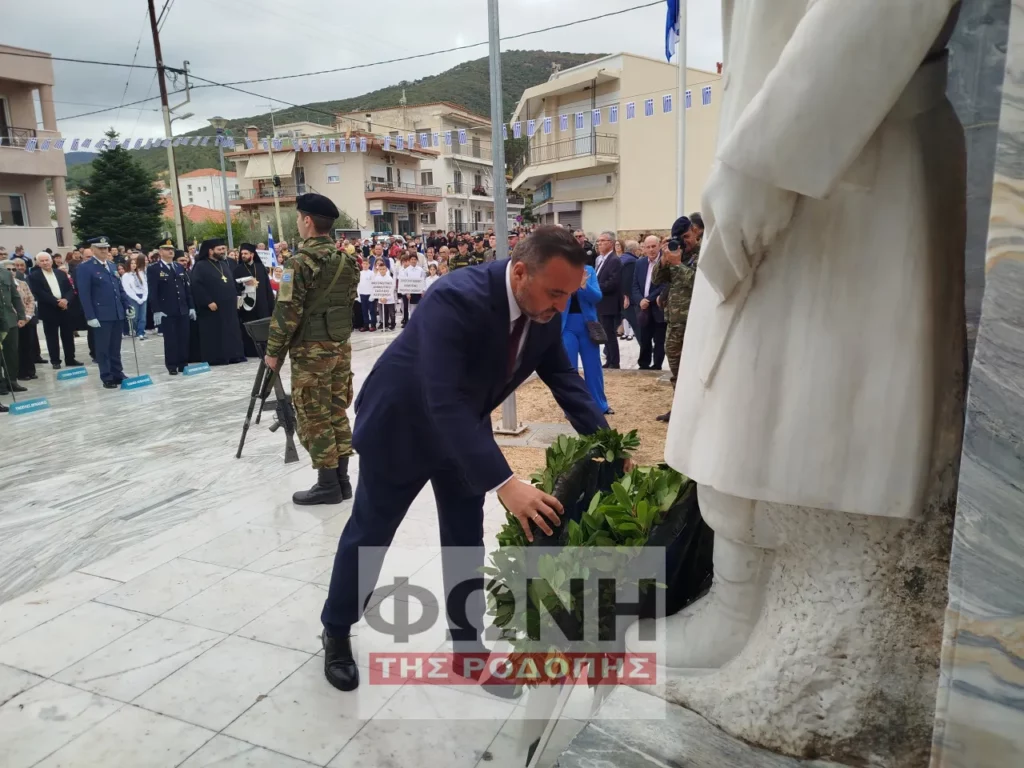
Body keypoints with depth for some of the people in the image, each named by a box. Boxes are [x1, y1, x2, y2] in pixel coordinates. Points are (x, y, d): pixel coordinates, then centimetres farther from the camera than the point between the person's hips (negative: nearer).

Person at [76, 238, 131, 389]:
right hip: (101, 315, -6)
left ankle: (117, 374, 20)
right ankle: (107, 378, 6)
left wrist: (127, 305, 8)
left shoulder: (112, 266, 15)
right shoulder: (85, 268, -6)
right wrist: (90, 316, -16)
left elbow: (120, 288, 19)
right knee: (103, 348, 1)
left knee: (115, 347, 13)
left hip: (118, 313, 6)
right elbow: (84, 294, -11)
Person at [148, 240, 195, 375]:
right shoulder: (153, 269, -1)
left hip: (183, 310, 5)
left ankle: (183, 364, 13)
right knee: (170, 339, -1)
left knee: (184, 338, 5)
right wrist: (156, 310, -15)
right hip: (166, 312, -5)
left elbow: (187, 288, 15)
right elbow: (152, 292, -7)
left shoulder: (180, 267, 16)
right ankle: (172, 366, 5)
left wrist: (191, 306, 9)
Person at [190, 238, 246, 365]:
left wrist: (236, 296, 9)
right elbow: (197, 287, -14)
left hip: (229, 305, 6)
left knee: (232, 331, 7)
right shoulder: (200, 266, -6)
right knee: (214, 333, -3)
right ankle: (215, 358, 2)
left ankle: (234, 355, 13)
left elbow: (233, 282, 21)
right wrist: (208, 302, -19)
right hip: (213, 306, -6)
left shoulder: (226, 264, 15)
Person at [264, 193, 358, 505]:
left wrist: (274, 351, -7)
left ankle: (328, 485, 6)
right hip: (341, 344, 8)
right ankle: (342, 479, 18)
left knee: (314, 417, 1)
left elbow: (287, 311, -16)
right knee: (337, 412, 12)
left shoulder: (302, 261, -14)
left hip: (311, 349, -8)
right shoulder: (346, 260, 9)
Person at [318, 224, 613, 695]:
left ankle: (467, 646, 29)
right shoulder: (456, 299, -39)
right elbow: (444, 403, -45)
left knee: (465, 538, 11)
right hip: (400, 422, -6)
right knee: (370, 533, 11)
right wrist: (505, 484, -52)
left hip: (465, 425, 6)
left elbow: (564, 379, -6)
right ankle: (336, 632, 35)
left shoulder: (544, 311, -16)